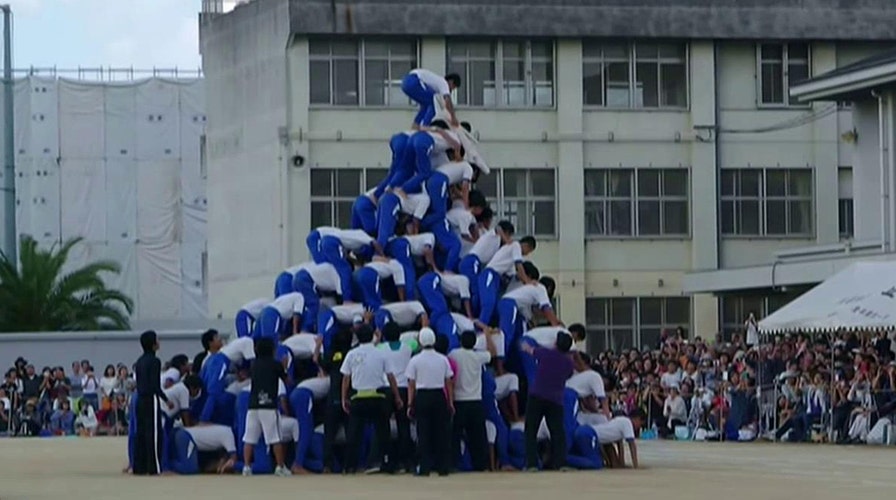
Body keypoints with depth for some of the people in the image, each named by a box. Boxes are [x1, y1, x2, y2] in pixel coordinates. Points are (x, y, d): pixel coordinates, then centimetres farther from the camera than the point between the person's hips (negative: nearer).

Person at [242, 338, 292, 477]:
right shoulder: (275, 364, 1)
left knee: (249, 439, 3)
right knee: (276, 439, 0)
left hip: (253, 406, 4)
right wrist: (284, 367, 30)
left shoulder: (254, 364, 13)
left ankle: (246, 467, -3)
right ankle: (280, 467, 1)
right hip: (269, 406, -4)